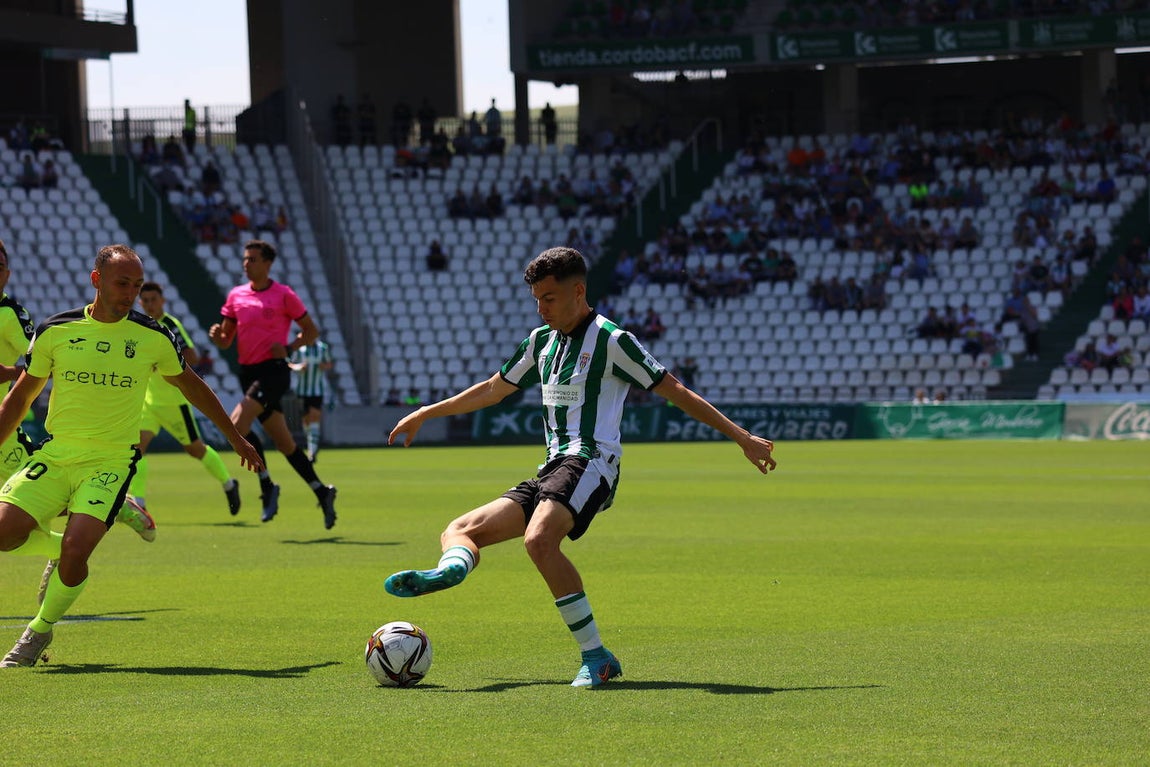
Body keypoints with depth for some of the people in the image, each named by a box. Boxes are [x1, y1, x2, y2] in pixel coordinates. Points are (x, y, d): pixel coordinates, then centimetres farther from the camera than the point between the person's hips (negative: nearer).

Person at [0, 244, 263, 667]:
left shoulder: (152, 338, 0)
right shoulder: (55, 331, 0)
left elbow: (192, 386, 18)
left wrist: (236, 439, 24)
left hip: (111, 462, -2)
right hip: (55, 456, 2)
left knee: (74, 551, -22)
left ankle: (40, 632, 4)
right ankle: (54, 548, 17)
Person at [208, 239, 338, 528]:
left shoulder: (283, 294, -4)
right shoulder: (236, 296, 11)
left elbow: (311, 330, 2)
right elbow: (226, 340, 14)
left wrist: (289, 348, -14)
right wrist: (217, 335, -9)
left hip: (274, 370, -6)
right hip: (248, 372, 6)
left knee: (237, 424, -22)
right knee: (283, 441, 9)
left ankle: (267, 487, -10)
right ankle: (321, 492, 19)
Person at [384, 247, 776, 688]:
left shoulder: (610, 341, -4)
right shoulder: (542, 341, 20)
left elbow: (676, 392, -2)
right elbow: (493, 389, 34)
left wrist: (741, 436, -6)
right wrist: (425, 414, 39)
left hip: (589, 462, -9)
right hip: (553, 470, 9)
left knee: (539, 540, -35)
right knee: (460, 529, -3)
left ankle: (595, 656, -35)